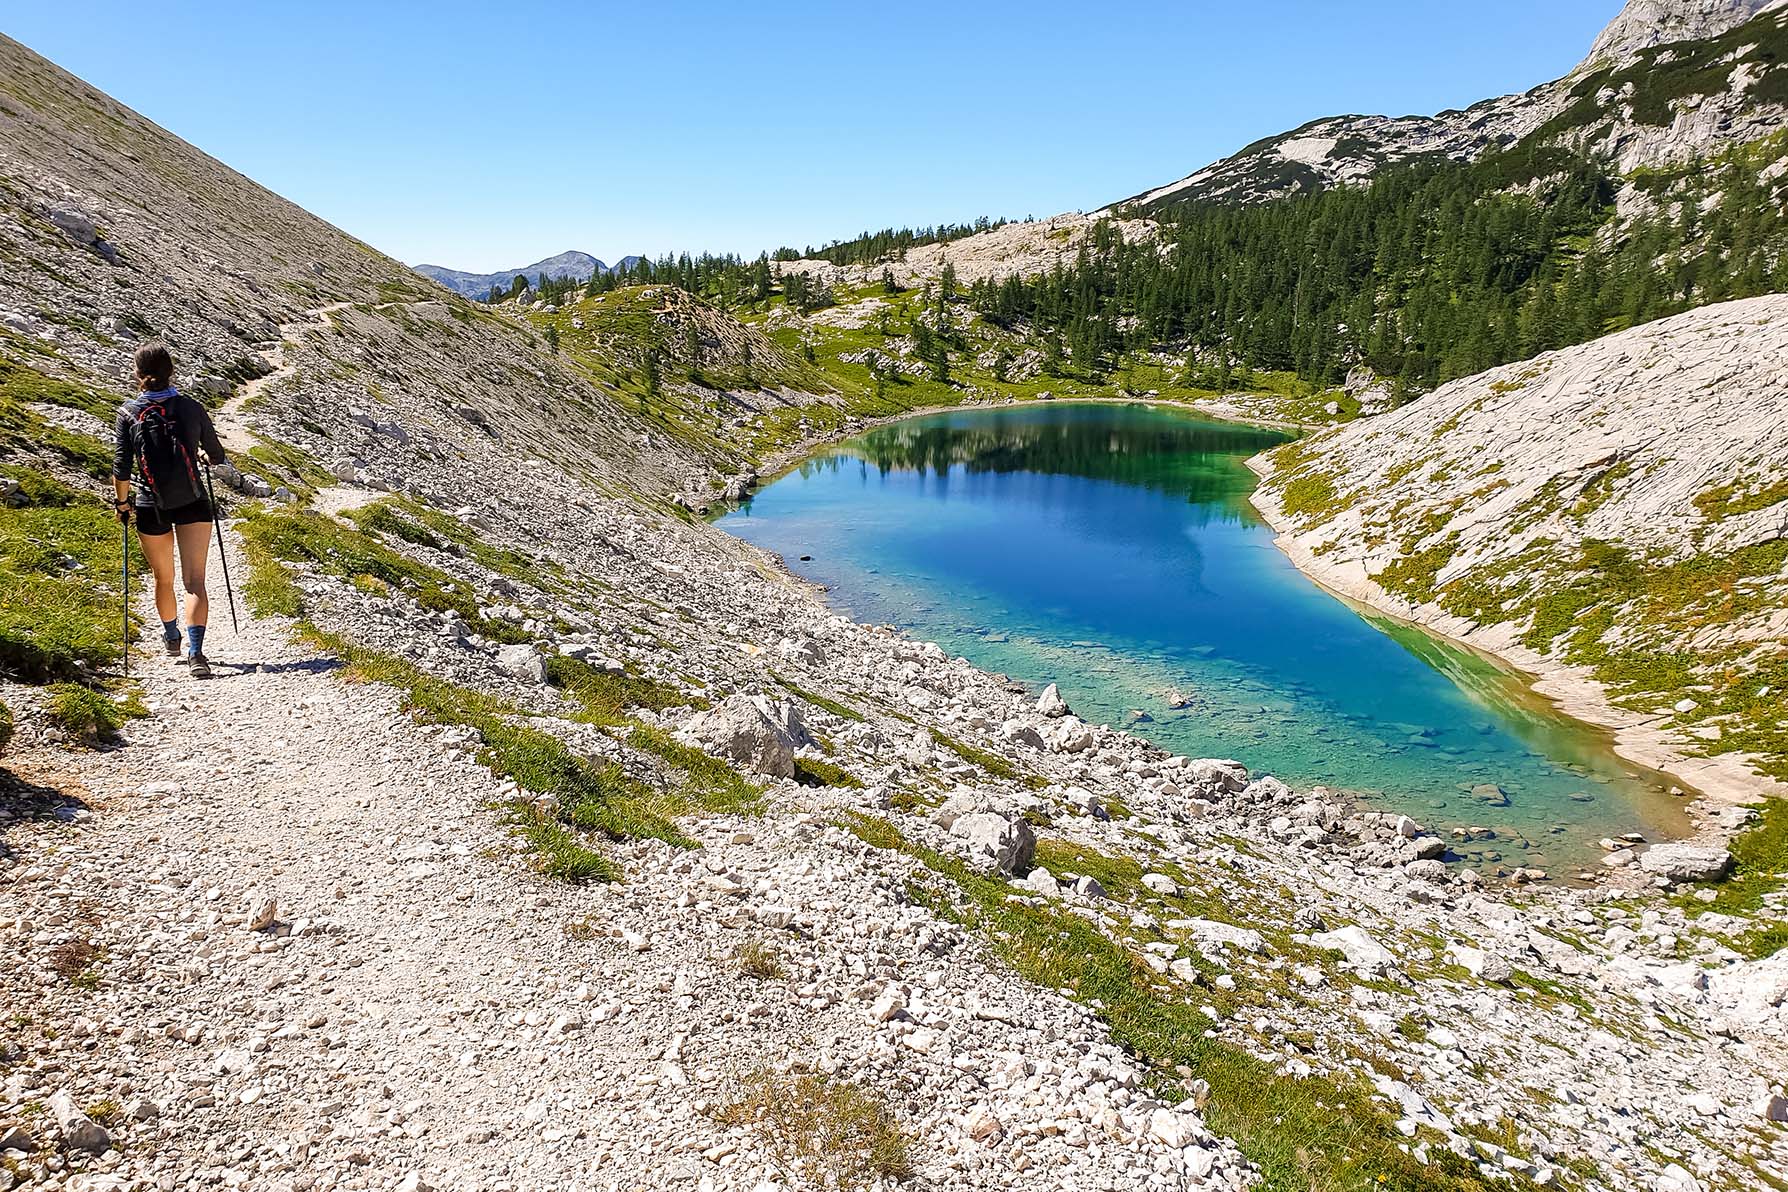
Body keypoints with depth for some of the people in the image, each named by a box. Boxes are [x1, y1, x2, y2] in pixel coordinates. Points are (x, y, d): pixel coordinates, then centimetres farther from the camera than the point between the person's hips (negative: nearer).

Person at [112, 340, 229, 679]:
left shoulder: (128, 412, -6)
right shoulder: (191, 408, -5)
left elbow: (122, 466, -7)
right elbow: (217, 456, 4)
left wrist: (123, 502, 8)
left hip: (151, 509, 1)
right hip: (193, 505, -1)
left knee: (164, 579, 20)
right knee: (195, 581, -4)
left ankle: (172, 638, 43)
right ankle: (195, 651, -20)